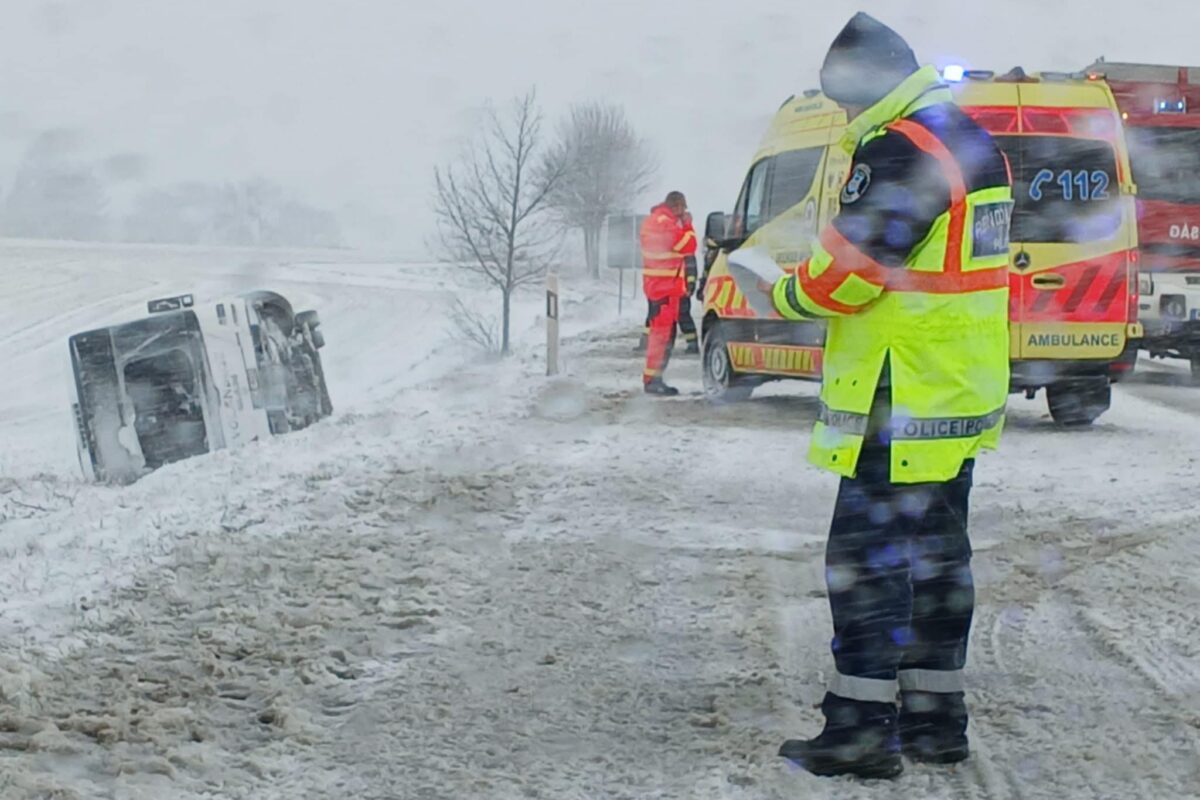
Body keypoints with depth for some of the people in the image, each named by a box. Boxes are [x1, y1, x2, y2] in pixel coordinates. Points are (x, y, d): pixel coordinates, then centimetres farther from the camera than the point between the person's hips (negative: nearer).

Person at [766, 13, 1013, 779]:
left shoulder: (898, 151, -17)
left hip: (900, 404, -10)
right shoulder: (976, 145, 14)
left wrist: (786, 293, 2)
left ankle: (864, 727, -2)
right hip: (964, 397, 10)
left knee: (866, 557, -4)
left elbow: (845, 271, -18)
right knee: (939, 552, 15)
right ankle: (936, 718, 23)